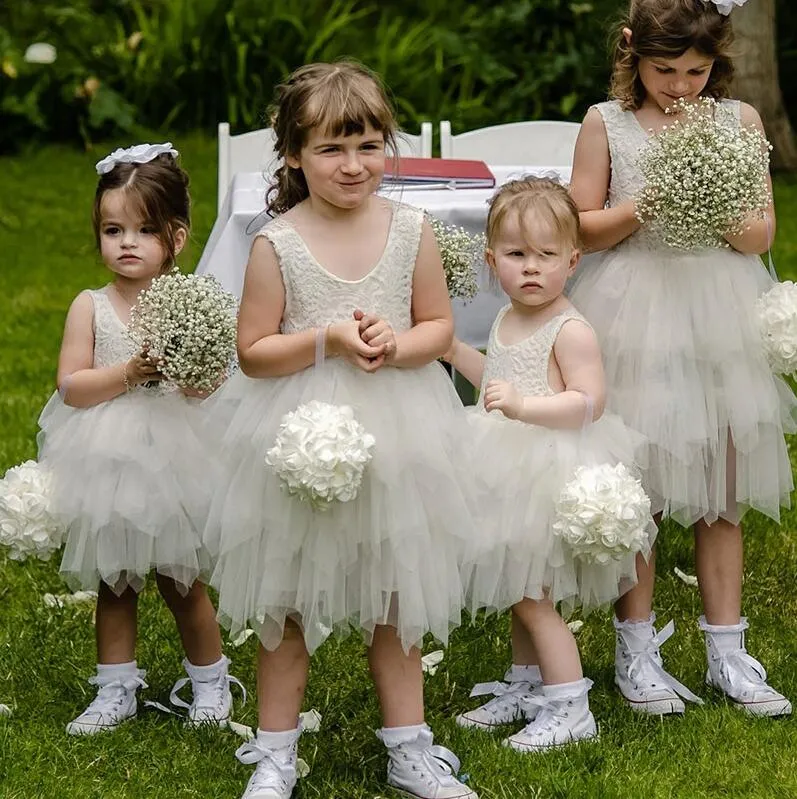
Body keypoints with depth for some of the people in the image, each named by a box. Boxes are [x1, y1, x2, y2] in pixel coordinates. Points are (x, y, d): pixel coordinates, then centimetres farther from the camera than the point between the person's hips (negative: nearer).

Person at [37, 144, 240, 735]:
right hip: (106, 462, 2)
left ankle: (210, 680, 26)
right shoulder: (91, 307, -2)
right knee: (113, 582, 12)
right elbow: (71, 387, -9)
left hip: (171, 458, -2)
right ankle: (116, 689, 24)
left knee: (181, 582, 7)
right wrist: (129, 372, -21)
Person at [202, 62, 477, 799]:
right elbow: (253, 351, -8)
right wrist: (327, 340, -21)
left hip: (393, 433, 2)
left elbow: (439, 327, 4)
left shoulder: (410, 231, -3)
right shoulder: (278, 244, -11)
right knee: (287, 600, 9)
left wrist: (396, 344, -16)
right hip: (299, 439, -2)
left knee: (395, 595, 14)